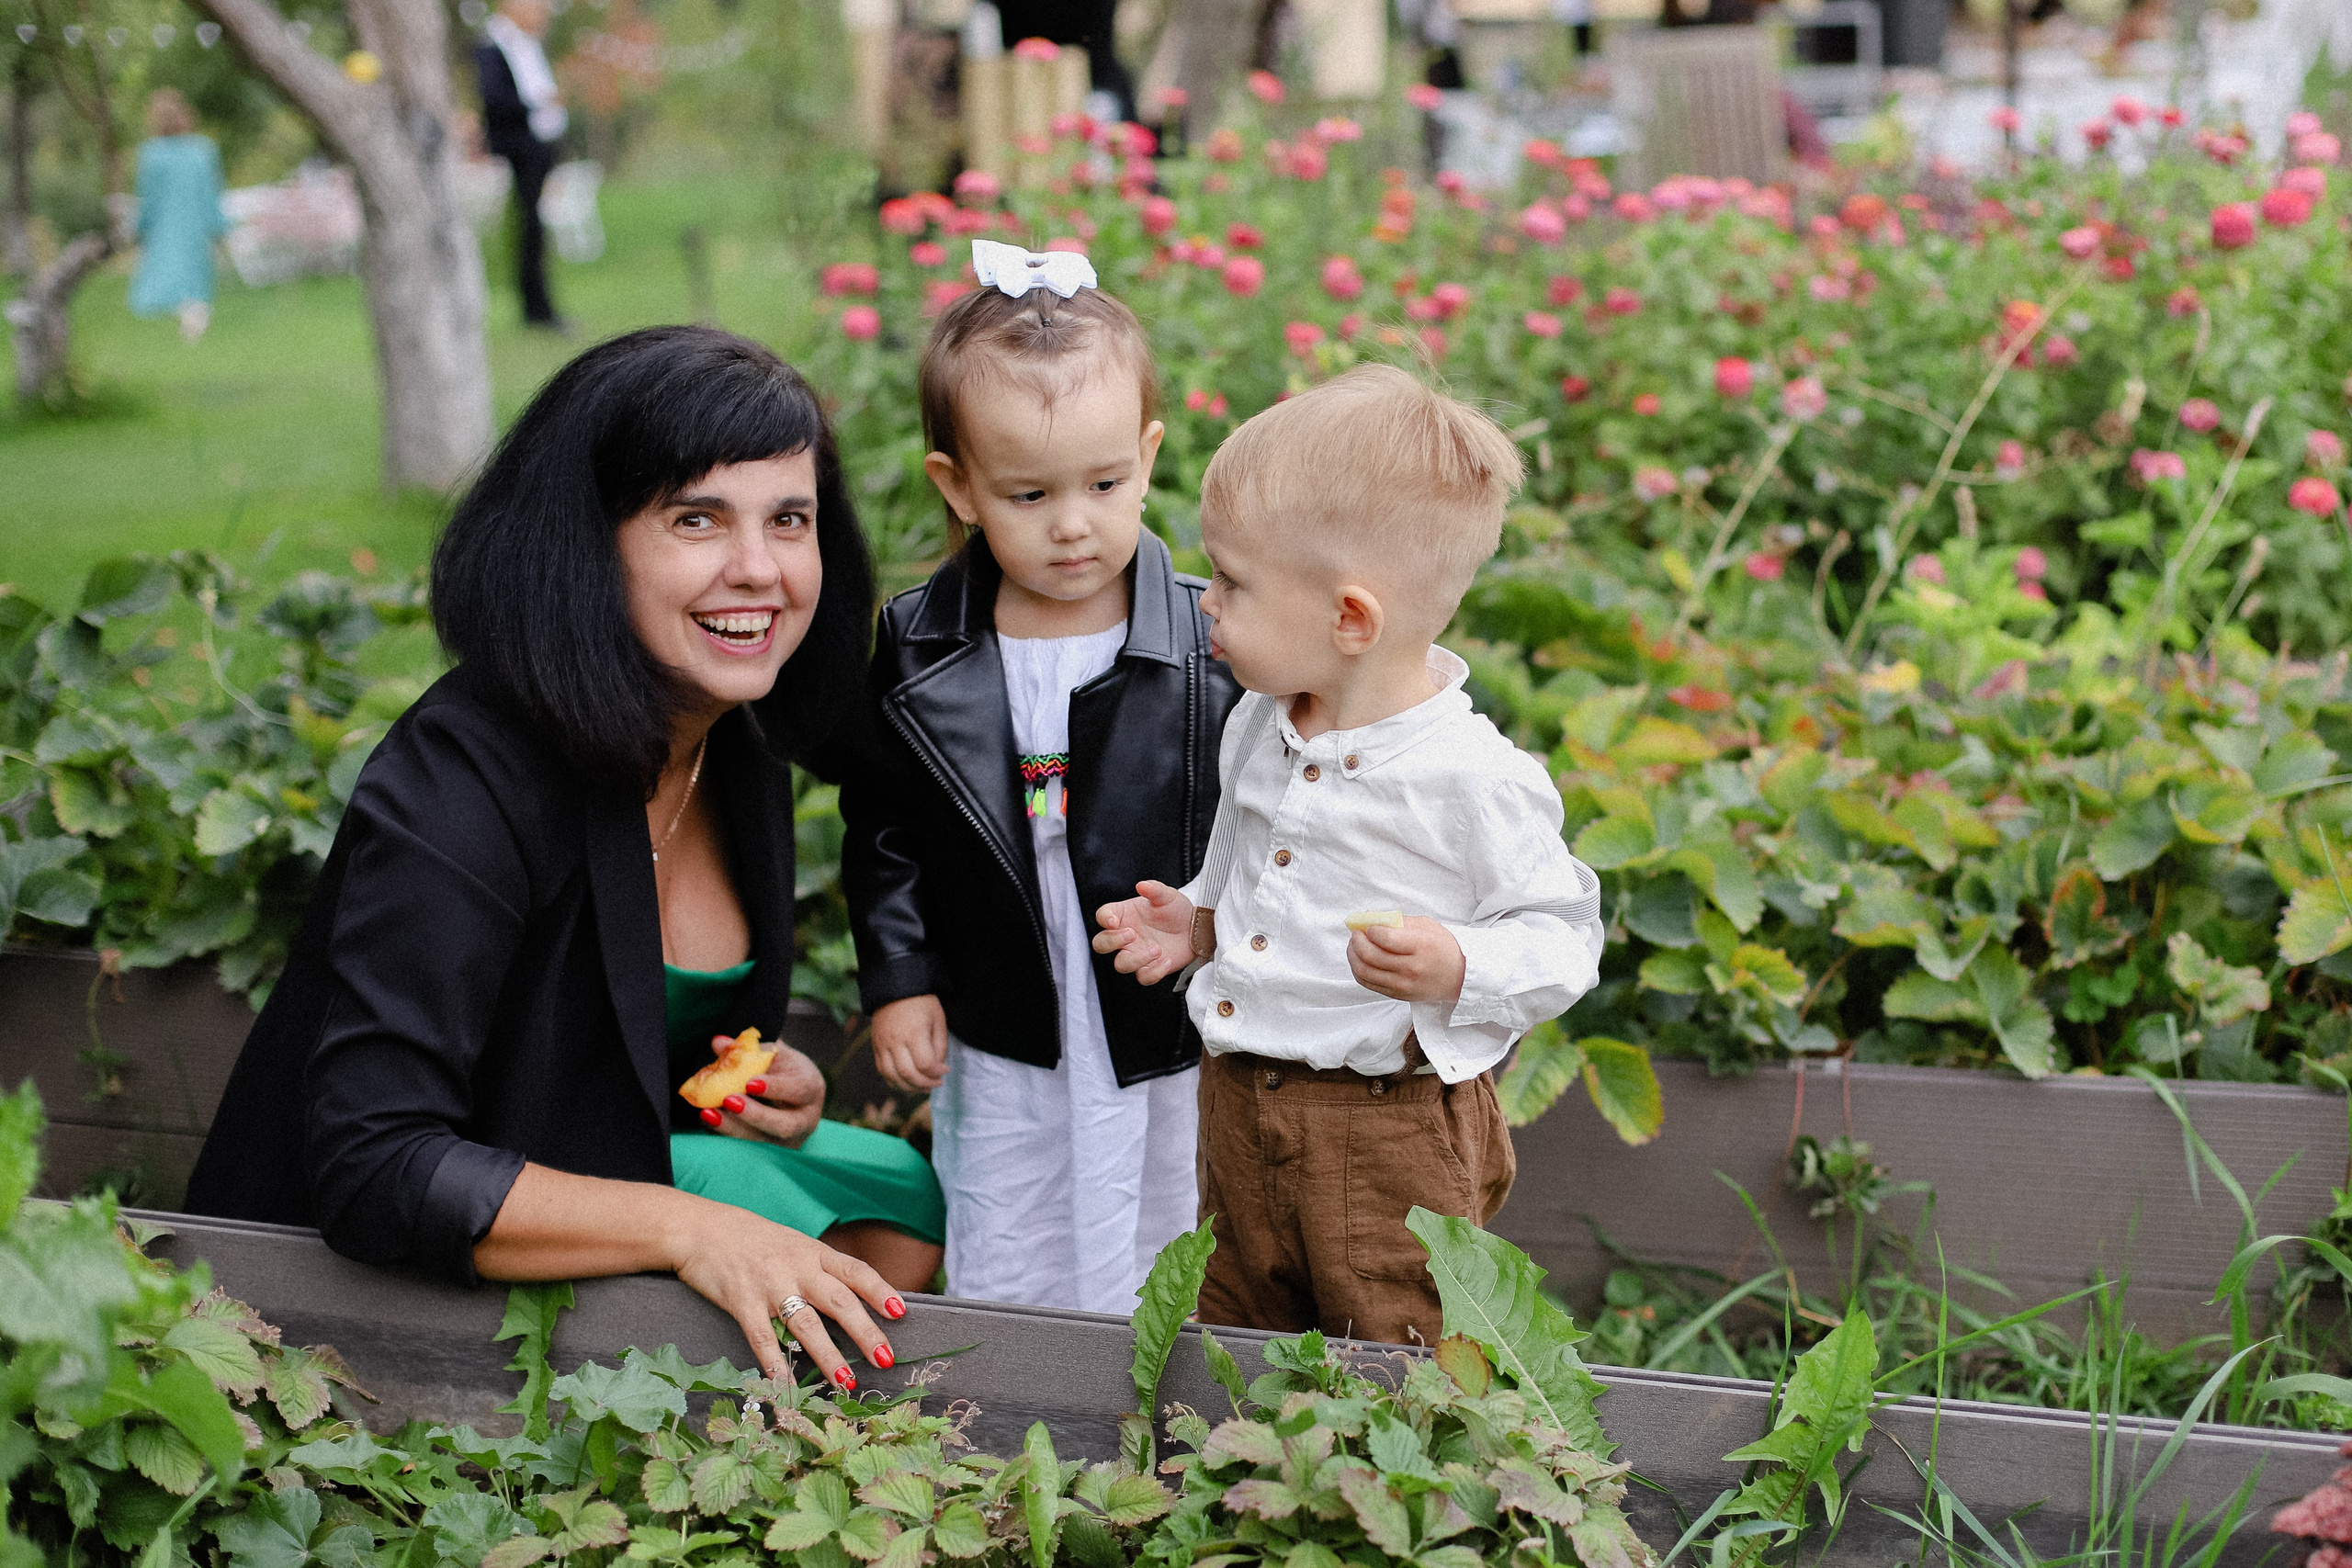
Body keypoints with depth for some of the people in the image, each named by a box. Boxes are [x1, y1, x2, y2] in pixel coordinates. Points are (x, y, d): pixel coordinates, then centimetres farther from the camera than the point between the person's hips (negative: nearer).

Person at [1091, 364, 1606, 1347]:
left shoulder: (1473, 779, -20)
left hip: (1391, 1133, -7)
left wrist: (1456, 969, -29)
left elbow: (1563, 933, -13)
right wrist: (1198, 921, 6)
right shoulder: (1258, 729, 4)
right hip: (1240, 1109, 7)